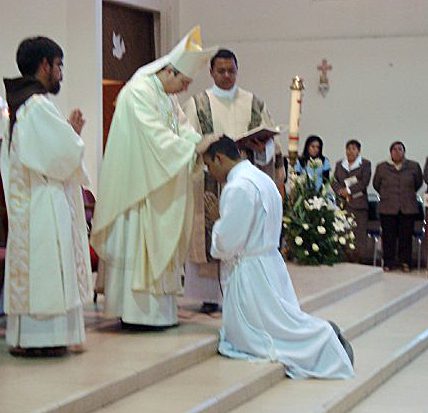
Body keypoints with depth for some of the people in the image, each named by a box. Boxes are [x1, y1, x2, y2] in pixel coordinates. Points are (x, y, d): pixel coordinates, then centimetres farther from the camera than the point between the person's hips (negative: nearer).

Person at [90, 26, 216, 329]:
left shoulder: (168, 97, 14)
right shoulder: (139, 92, -17)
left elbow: (184, 131, 10)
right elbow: (157, 139, -22)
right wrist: (196, 148, -18)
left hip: (160, 188, 10)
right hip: (139, 186, -10)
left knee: (159, 245, 10)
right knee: (138, 244, -5)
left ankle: (157, 309, 16)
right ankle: (140, 311, 0)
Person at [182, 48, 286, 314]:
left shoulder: (253, 103, 13)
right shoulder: (198, 103, 7)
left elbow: (270, 139, 10)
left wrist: (260, 146, -12)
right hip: (211, 180, -2)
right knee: (211, 236, -5)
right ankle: (210, 294, 0)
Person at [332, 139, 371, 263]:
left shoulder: (365, 164, 6)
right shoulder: (339, 164, 18)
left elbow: (364, 182, -5)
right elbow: (334, 182, 12)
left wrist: (349, 190, -11)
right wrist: (341, 192, -7)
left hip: (358, 203, -3)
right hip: (343, 203, 3)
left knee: (359, 233, -7)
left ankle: (358, 259, -5)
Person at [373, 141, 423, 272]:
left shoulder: (414, 167, 3)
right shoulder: (381, 167, 5)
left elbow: (418, 183, 16)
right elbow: (376, 184, 16)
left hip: (408, 208, 0)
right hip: (388, 208, 0)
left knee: (406, 236, 1)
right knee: (388, 237, 0)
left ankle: (405, 263, 11)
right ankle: (388, 263, 9)